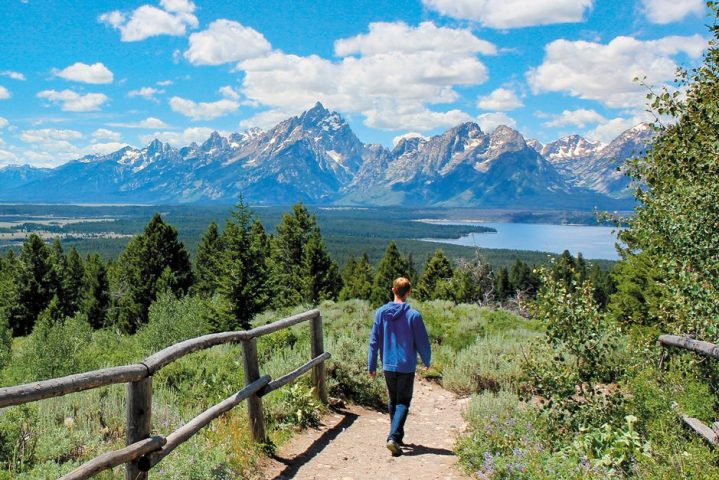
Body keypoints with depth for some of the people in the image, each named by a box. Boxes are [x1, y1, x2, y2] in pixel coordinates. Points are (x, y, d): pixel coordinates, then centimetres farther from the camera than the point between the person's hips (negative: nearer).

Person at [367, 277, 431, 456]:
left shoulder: (381, 312, -2)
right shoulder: (413, 315, -11)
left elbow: (374, 341, 1)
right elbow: (422, 342, -5)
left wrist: (371, 365, 9)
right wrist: (427, 361, 13)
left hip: (388, 366, 3)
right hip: (407, 367, -3)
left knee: (393, 402, 19)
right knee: (403, 403, 3)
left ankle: (397, 436, 28)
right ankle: (393, 437, -13)